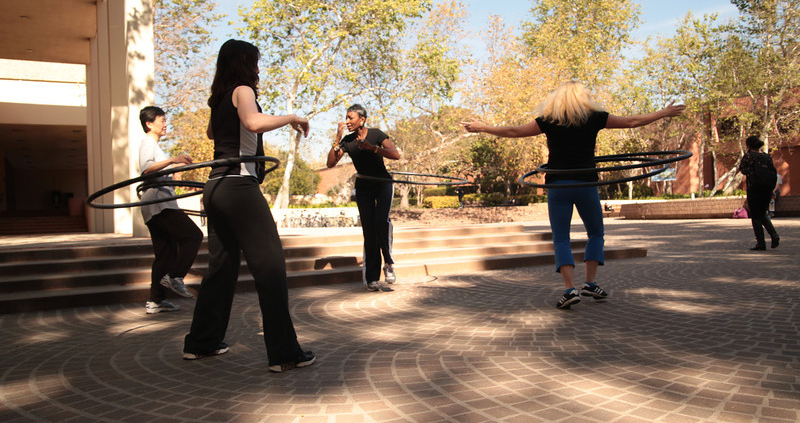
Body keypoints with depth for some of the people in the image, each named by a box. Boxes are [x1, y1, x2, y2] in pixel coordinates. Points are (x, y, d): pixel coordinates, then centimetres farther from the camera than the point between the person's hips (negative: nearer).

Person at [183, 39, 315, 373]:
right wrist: (291, 118, -13)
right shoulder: (242, 90, -5)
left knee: (222, 265, 17)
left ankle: (201, 342, 26)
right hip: (239, 186, -9)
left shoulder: (219, 98, 20)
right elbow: (254, 122, -27)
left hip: (216, 188, 9)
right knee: (270, 265, -8)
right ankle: (283, 353, -8)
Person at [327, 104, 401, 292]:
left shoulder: (376, 134, -12)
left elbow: (396, 155, -23)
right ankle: (371, 279, -1)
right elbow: (331, 163, -12)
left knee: (381, 221, -26)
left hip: (383, 183, -2)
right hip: (363, 187, 2)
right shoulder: (347, 141, -5)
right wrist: (337, 139, -21)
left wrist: (371, 147, -33)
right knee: (368, 229, -5)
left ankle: (388, 263, -5)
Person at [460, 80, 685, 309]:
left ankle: (570, 289, -8)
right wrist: (665, 113, 27)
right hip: (586, 184, 0)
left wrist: (481, 128, 14)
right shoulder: (595, 117, 4)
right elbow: (632, 121, 11)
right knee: (595, 233, 19)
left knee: (561, 240, 5)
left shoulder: (549, 121, 3)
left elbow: (514, 131, 3)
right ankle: (590, 282, 13)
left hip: (557, 185, 0)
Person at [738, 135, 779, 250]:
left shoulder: (749, 156, -8)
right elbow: (773, 172, 11)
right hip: (768, 189, 6)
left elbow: (742, 169, 3)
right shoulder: (767, 156, 10)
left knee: (755, 216, 3)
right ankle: (774, 235, 2)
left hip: (754, 189, -6)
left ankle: (760, 243, 3)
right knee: (763, 214, 21)